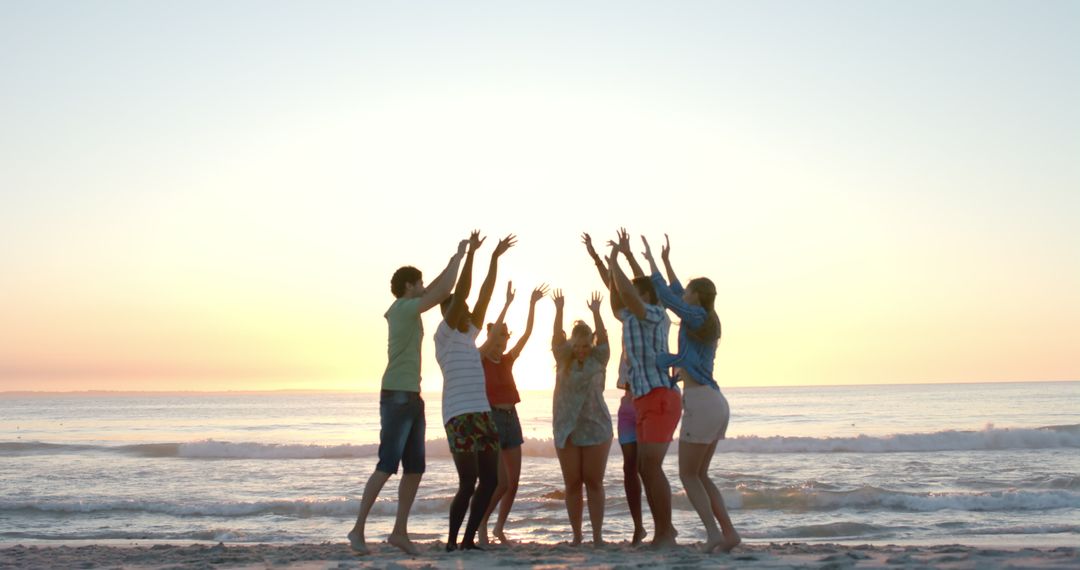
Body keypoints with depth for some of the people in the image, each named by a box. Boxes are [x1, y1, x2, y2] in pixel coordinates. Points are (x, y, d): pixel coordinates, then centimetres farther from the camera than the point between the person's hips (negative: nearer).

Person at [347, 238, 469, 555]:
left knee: (415, 468, 6)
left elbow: (437, 291, 29)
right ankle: (358, 529, -8)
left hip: (411, 397, 9)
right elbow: (443, 291, -13)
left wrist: (457, 259, 25)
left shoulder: (406, 310, 17)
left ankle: (400, 531, 9)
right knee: (387, 466, -12)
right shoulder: (404, 308, -8)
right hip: (397, 396, -9)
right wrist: (459, 256, -2)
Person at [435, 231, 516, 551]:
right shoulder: (444, 335, 0)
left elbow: (485, 295, 17)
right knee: (468, 483, -9)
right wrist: (469, 253, -12)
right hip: (459, 416, -8)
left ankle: (469, 539, 14)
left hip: (482, 414, 8)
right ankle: (452, 541, 4)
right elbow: (460, 293, -10)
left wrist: (495, 258, 15)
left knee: (490, 481, 5)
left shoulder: (469, 335, 19)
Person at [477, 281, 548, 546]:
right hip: (490, 418, -6)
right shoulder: (479, 360, -4)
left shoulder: (508, 360, 12)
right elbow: (493, 332, -18)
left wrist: (532, 304, -1)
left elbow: (527, 334, 6)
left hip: (511, 419, 6)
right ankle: (481, 525, 6)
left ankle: (499, 527, 21)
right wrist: (507, 302, -20)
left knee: (513, 481, 5)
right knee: (501, 482, -12)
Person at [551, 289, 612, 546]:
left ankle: (598, 535, 6)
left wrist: (596, 312, -21)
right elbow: (557, 337, -8)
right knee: (572, 484, 4)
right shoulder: (564, 359, 5)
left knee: (594, 482, 2)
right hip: (566, 429, 1)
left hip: (596, 428, -1)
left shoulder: (598, 359, 3)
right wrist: (559, 310, -21)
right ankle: (576, 535, 11)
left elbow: (603, 337, -10)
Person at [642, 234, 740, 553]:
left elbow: (666, 295, -5)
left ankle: (713, 533, -7)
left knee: (689, 474, -1)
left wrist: (651, 260, 6)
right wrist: (666, 262, 35)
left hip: (701, 401, -9)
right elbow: (676, 296, 30)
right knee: (700, 475, 13)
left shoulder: (697, 317, -7)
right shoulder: (706, 321, 16)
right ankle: (728, 532, 8)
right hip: (715, 402, 9)